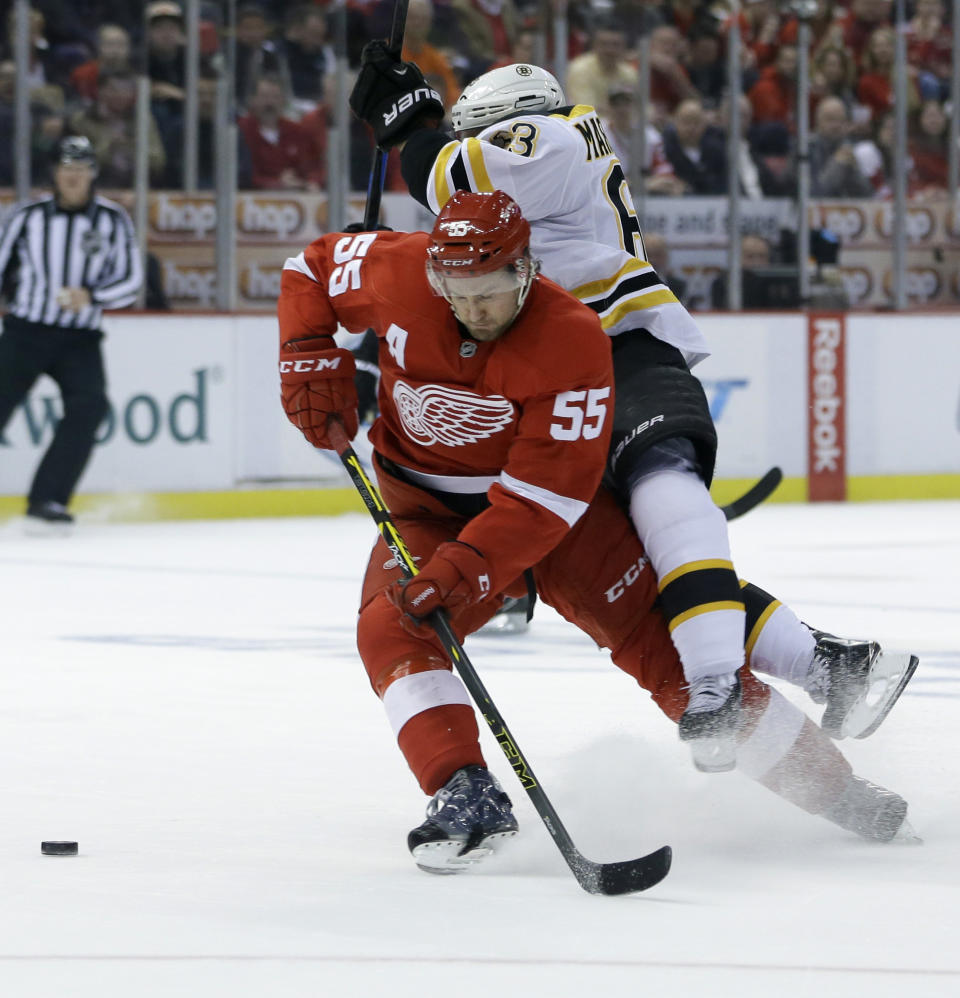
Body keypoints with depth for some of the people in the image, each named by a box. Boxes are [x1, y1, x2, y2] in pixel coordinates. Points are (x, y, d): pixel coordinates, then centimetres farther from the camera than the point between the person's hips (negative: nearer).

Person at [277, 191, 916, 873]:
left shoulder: (573, 342, -27)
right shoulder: (398, 274, -18)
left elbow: (542, 499, -29)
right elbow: (311, 268, 4)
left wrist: (460, 572, -40)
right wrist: (310, 359, -13)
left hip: (558, 510, -3)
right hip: (428, 509, 3)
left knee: (658, 640, -9)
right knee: (390, 630, -27)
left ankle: (830, 785, 1)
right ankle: (467, 797, -30)